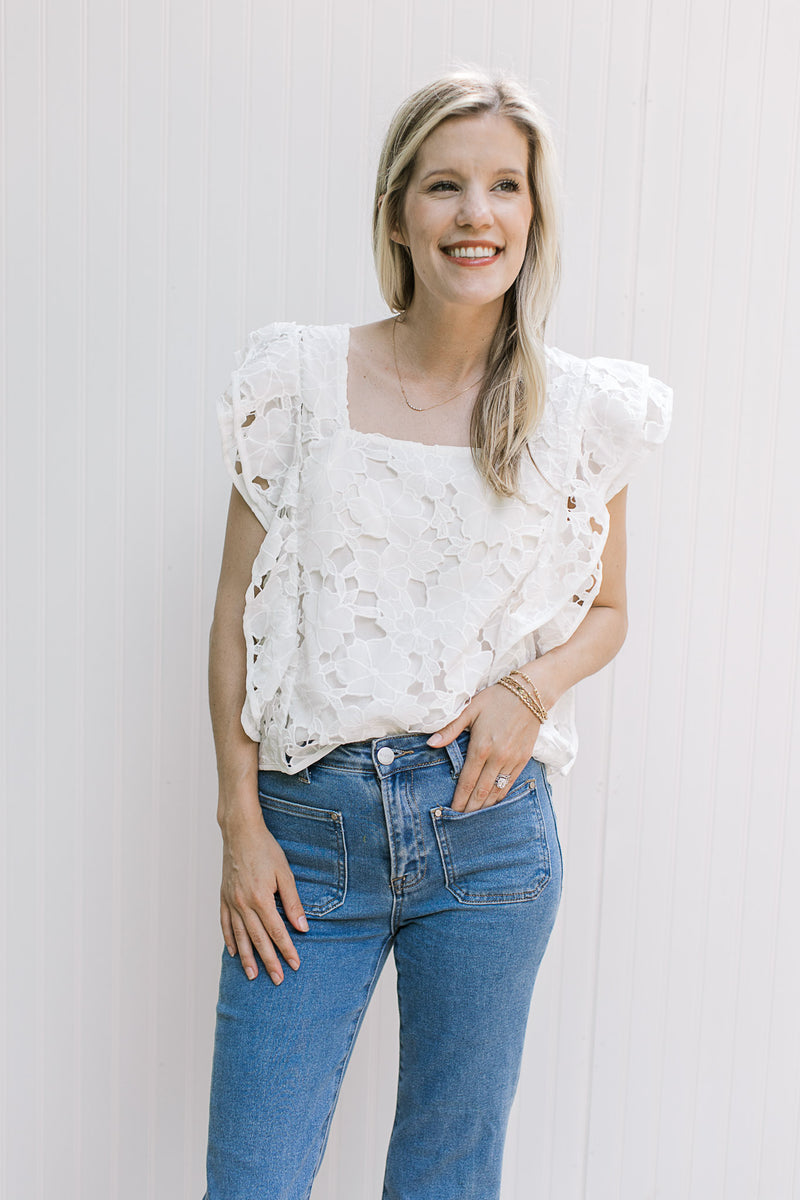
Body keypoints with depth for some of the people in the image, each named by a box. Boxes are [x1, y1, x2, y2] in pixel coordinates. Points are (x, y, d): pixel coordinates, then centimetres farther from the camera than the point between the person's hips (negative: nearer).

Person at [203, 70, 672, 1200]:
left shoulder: (581, 409, 0)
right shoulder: (301, 376, -1)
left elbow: (606, 612, 13)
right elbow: (237, 610, 1)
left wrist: (530, 689, -8)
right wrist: (240, 821, -2)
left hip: (488, 820, 1)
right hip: (311, 822, 0)